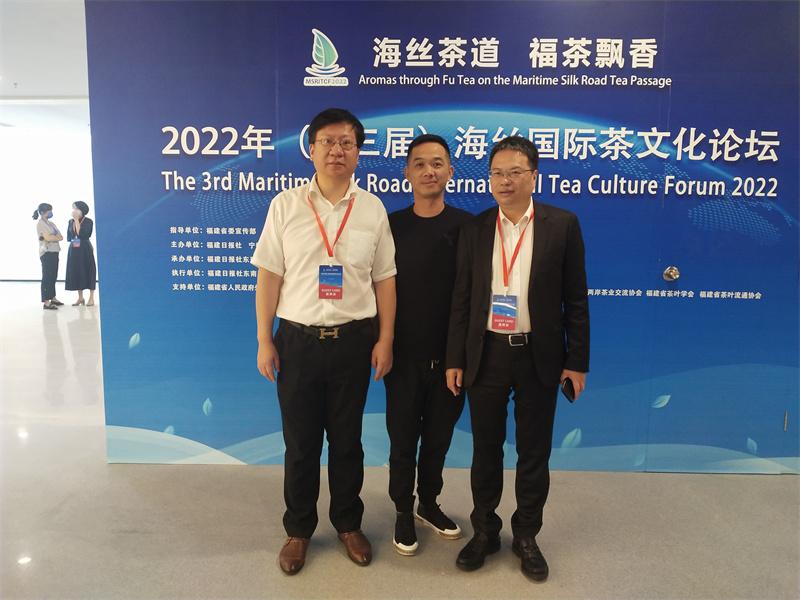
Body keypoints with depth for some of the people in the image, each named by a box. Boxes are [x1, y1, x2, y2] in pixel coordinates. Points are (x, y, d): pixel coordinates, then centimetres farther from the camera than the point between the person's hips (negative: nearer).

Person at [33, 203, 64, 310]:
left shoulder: (51, 223, 17)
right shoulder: (40, 223, -5)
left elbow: (61, 237, 8)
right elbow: (48, 238, -16)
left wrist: (53, 237, -8)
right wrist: (56, 237, 0)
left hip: (54, 252, 8)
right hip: (46, 252, -8)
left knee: (53, 276, 11)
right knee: (47, 276, -8)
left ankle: (53, 298, 19)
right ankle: (46, 302, -7)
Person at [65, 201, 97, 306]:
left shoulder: (88, 221, -6)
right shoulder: (70, 222, 10)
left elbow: (82, 234, -18)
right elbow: (68, 237, 11)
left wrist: (77, 220, -14)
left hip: (85, 250, -5)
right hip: (73, 251, 5)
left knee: (88, 271, -1)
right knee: (76, 272, 6)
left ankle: (91, 298, 7)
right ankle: (80, 298, 15)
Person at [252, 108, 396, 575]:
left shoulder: (373, 208, 2)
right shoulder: (285, 205, -1)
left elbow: (384, 280, 4)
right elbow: (269, 277, 0)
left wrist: (385, 340, -1)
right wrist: (264, 342, -3)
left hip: (353, 340, 1)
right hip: (298, 339, 0)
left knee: (347, 440, 15)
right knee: (300, 443, 13)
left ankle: (349, 523, 35)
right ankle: (299, 529, 33)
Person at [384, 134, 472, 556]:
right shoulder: (391, 225, -2)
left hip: (450, 355, 1)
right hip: (403, 355, -1)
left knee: (439, 436, 16)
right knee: (403, 438, 11)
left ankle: (429, 503, 38)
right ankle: (403, 512, 31)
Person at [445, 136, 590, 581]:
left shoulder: (562, 224, -3)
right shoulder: (474, 229, 2)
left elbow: (575, 299, -2)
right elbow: (462, 300, 4)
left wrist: (577, 361, -4)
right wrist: (455, 359, 2)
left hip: (538, 356, -1)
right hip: (486, 354, 2)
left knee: (534, 453, 12)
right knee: (486, 449, 14)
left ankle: (526, 535, 32)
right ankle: (485, 531, 33)